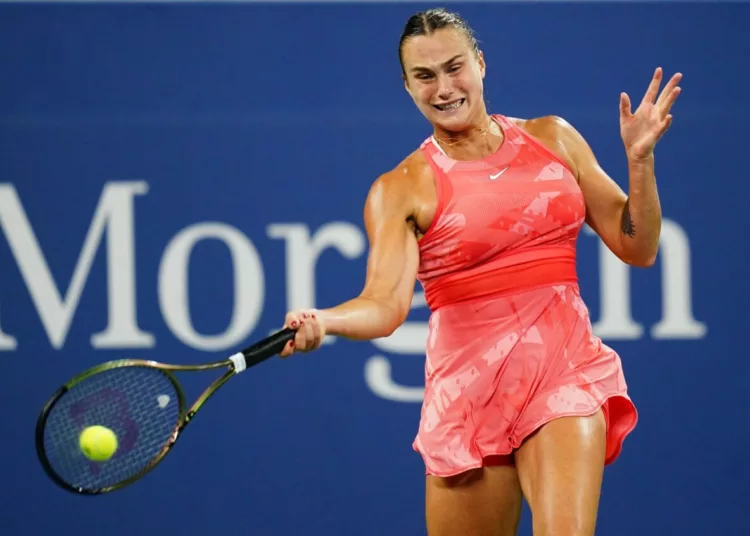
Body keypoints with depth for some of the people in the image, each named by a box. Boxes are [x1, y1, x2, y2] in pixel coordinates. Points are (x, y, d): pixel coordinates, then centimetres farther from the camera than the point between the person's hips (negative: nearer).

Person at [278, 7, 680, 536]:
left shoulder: (552, 139, 10)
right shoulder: (400, 190, 0)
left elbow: (636, 249, 12)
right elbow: (386, 303, -16)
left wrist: (640, 159, -2)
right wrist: (321, 322, -36)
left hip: (565, 374, 1)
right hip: (469, 388, -1)